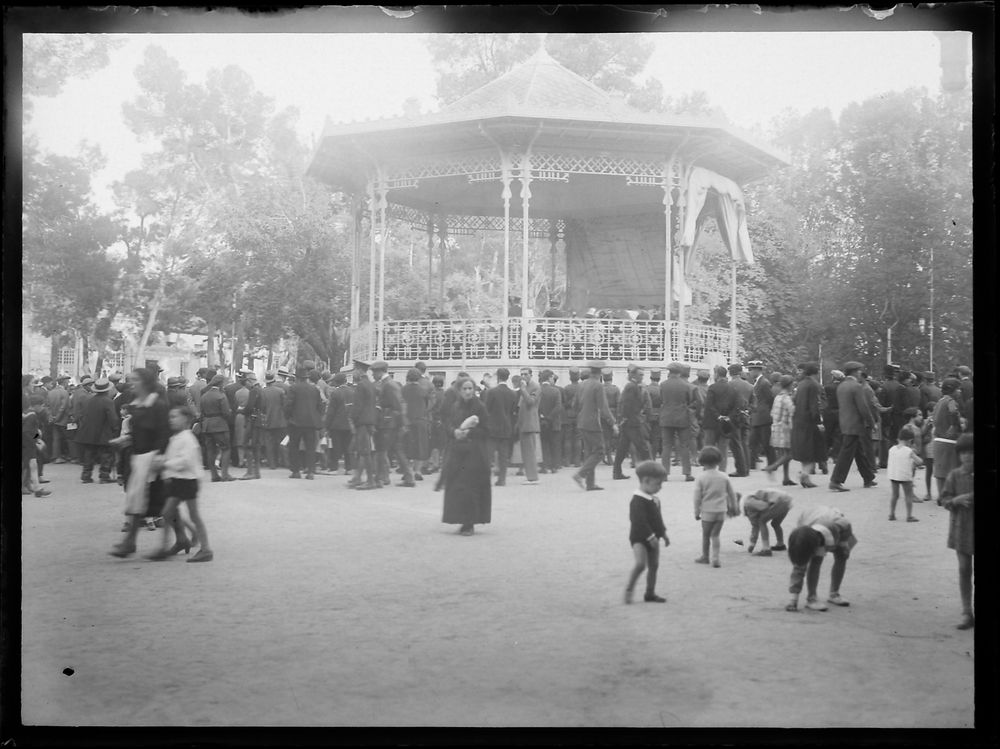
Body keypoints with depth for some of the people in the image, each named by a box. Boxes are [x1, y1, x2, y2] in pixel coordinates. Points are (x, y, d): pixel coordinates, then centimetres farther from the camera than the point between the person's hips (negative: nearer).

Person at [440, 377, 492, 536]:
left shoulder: (479, 407, -8)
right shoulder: (456, 407, 8)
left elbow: (485, 431, -9)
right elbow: (450, 424, 12)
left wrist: (468, 433, -19)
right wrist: (455, 431, -9)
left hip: (475, 453, -6)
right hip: (458, 451, 6)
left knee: (470, 487, -6)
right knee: (456, 486, 5)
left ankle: (470, 524, 1)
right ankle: (464, 521, 17)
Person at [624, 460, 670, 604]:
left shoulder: (654, 499, 12)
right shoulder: (638, 500, -19)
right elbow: (639, 521, -25)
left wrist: (663, 533, 23)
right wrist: (650, 537, -27)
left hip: (652, 538, 9)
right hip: (639, 538, -9)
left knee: (654, 565, 11)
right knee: (640, 564, -21)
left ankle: (650, 593, 21)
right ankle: (629, 590, -6)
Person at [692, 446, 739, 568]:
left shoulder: (701, 478, -9)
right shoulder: (724, 477, 0)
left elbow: (697, 497, -8)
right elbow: (731, 494, 9)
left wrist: (697, 512, 2)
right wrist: (734, 507, 23)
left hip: (707, 511, -3)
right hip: (721, 511, 3)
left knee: (705, 535, 13)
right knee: (715, 535, 9)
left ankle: (705, 556, 25)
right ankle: (715, 558, -3)